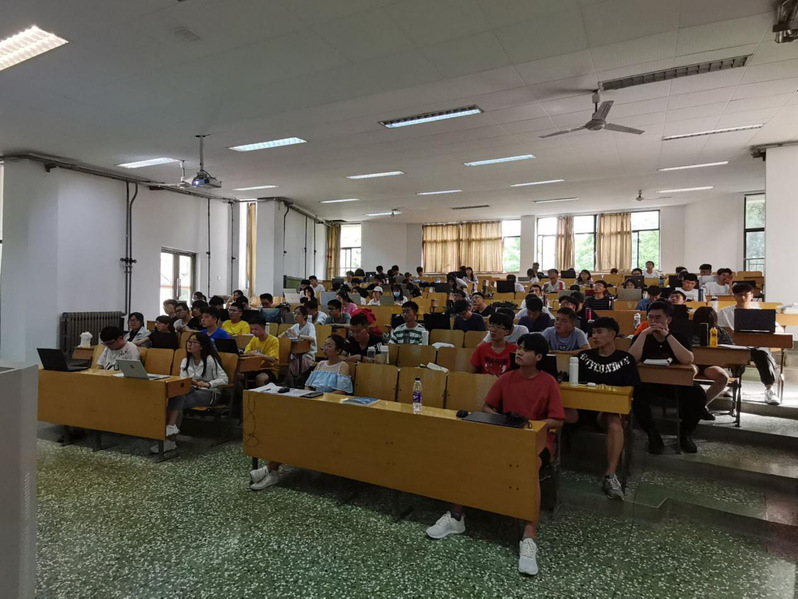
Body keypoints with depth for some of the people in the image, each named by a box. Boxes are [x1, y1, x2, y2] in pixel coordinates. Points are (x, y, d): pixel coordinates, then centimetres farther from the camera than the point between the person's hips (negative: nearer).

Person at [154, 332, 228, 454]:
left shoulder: (210, 359, -7)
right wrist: (189, 382, -20)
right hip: (191, 391, 5)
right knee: (176, 395, -31)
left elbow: (224, 379, -13)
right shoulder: (185, 361, 13)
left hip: (208, 393, -5)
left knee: (178, 402, -31)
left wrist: (207, 384, -28)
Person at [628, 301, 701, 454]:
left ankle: (685, 434, -3)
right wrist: (644, 333, -20)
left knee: (697, 394, -28)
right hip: (648, 382, -1)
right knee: (637, 394, -34)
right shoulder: (641, 337, 1)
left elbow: (688, 360, -21)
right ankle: (653, 436, -14)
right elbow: (631, 360, -19)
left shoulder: (680, 337, 0)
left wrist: (668, 336, -22)